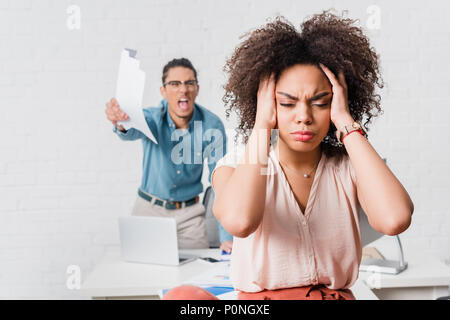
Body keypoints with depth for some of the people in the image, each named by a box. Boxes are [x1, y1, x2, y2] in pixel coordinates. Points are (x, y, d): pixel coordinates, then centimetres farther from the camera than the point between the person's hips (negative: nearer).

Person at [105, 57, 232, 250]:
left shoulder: (211, 125, -13)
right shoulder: (152, 118, -15)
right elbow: (133, 131, -39)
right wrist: (120, 122, -64)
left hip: (189, 213, 1)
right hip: (149, 208, 0)